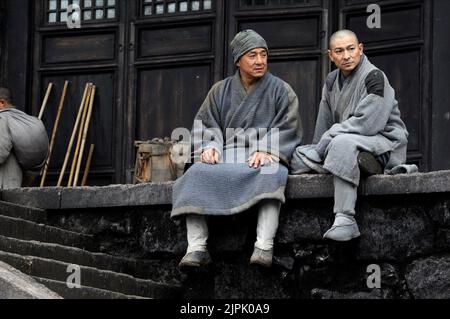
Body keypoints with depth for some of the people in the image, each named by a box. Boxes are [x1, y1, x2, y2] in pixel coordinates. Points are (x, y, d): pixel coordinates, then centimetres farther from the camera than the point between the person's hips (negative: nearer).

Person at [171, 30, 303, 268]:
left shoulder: (280, 90, 10)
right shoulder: (220, 91, 18)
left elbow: (287, 129, -1)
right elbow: (205, 124, 13)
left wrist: (267, 151, -18)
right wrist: (209, 147, -9)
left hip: (264, 157, -2)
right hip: (226, 157, 3)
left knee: (270, 176, -39)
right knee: (197, 174, -28)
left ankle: (264, 246, -46)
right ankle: (197, 248, -33)